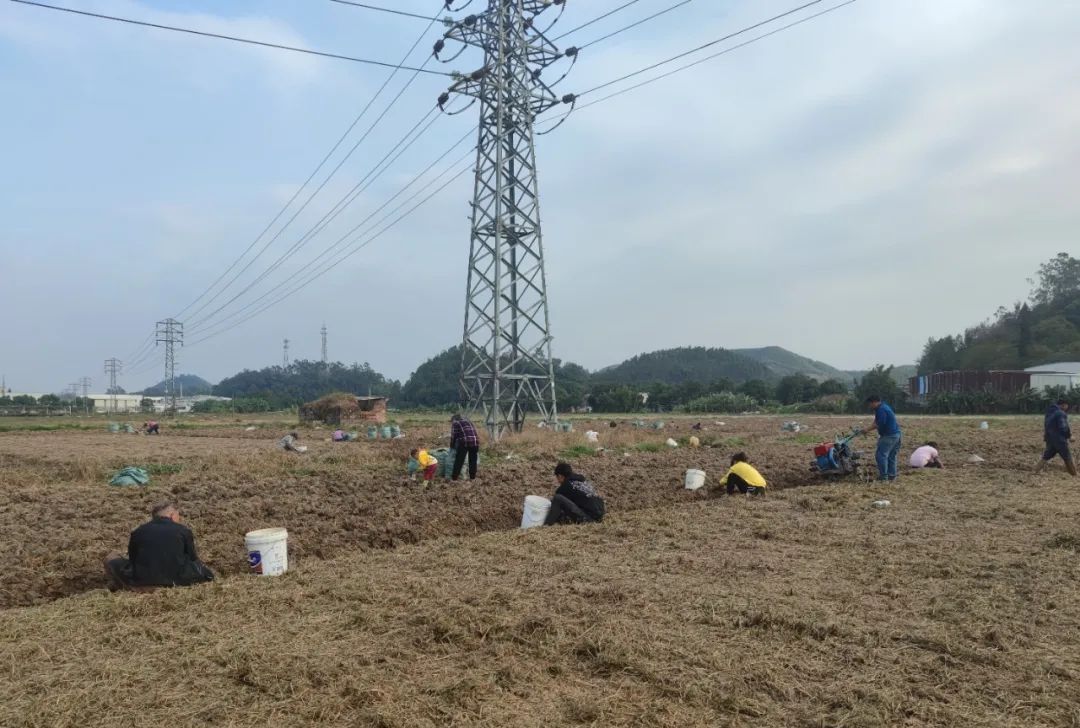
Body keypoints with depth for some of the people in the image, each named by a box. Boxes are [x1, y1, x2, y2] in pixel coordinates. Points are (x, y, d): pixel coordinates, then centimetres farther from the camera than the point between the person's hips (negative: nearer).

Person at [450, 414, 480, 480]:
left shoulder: (455, 423, 13)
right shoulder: (468, 422, 29)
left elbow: (453, 436, 9)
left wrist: (452, 447, 21)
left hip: (464, 442, -5)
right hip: (475, 441, 5)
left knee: (459, 461, 5)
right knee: (473, 461, 16)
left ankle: (454, 477, 11)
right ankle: (472, 477, 22)